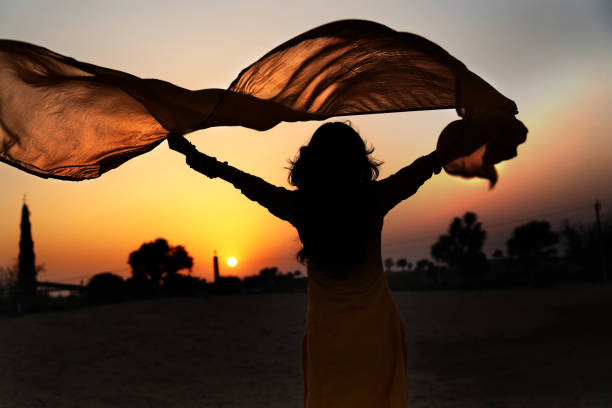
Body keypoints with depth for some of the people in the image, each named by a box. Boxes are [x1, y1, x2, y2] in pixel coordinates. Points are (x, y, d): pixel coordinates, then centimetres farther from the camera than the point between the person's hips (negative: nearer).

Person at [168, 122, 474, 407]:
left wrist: (195, 156, 18)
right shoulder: (374, 199, -12)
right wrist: (448, 153, 23)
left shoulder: (298, 205, -10)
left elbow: (251, 184, 4)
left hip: (326, 331, 1)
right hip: (376, 328, -1)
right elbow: (419, 170, 5)